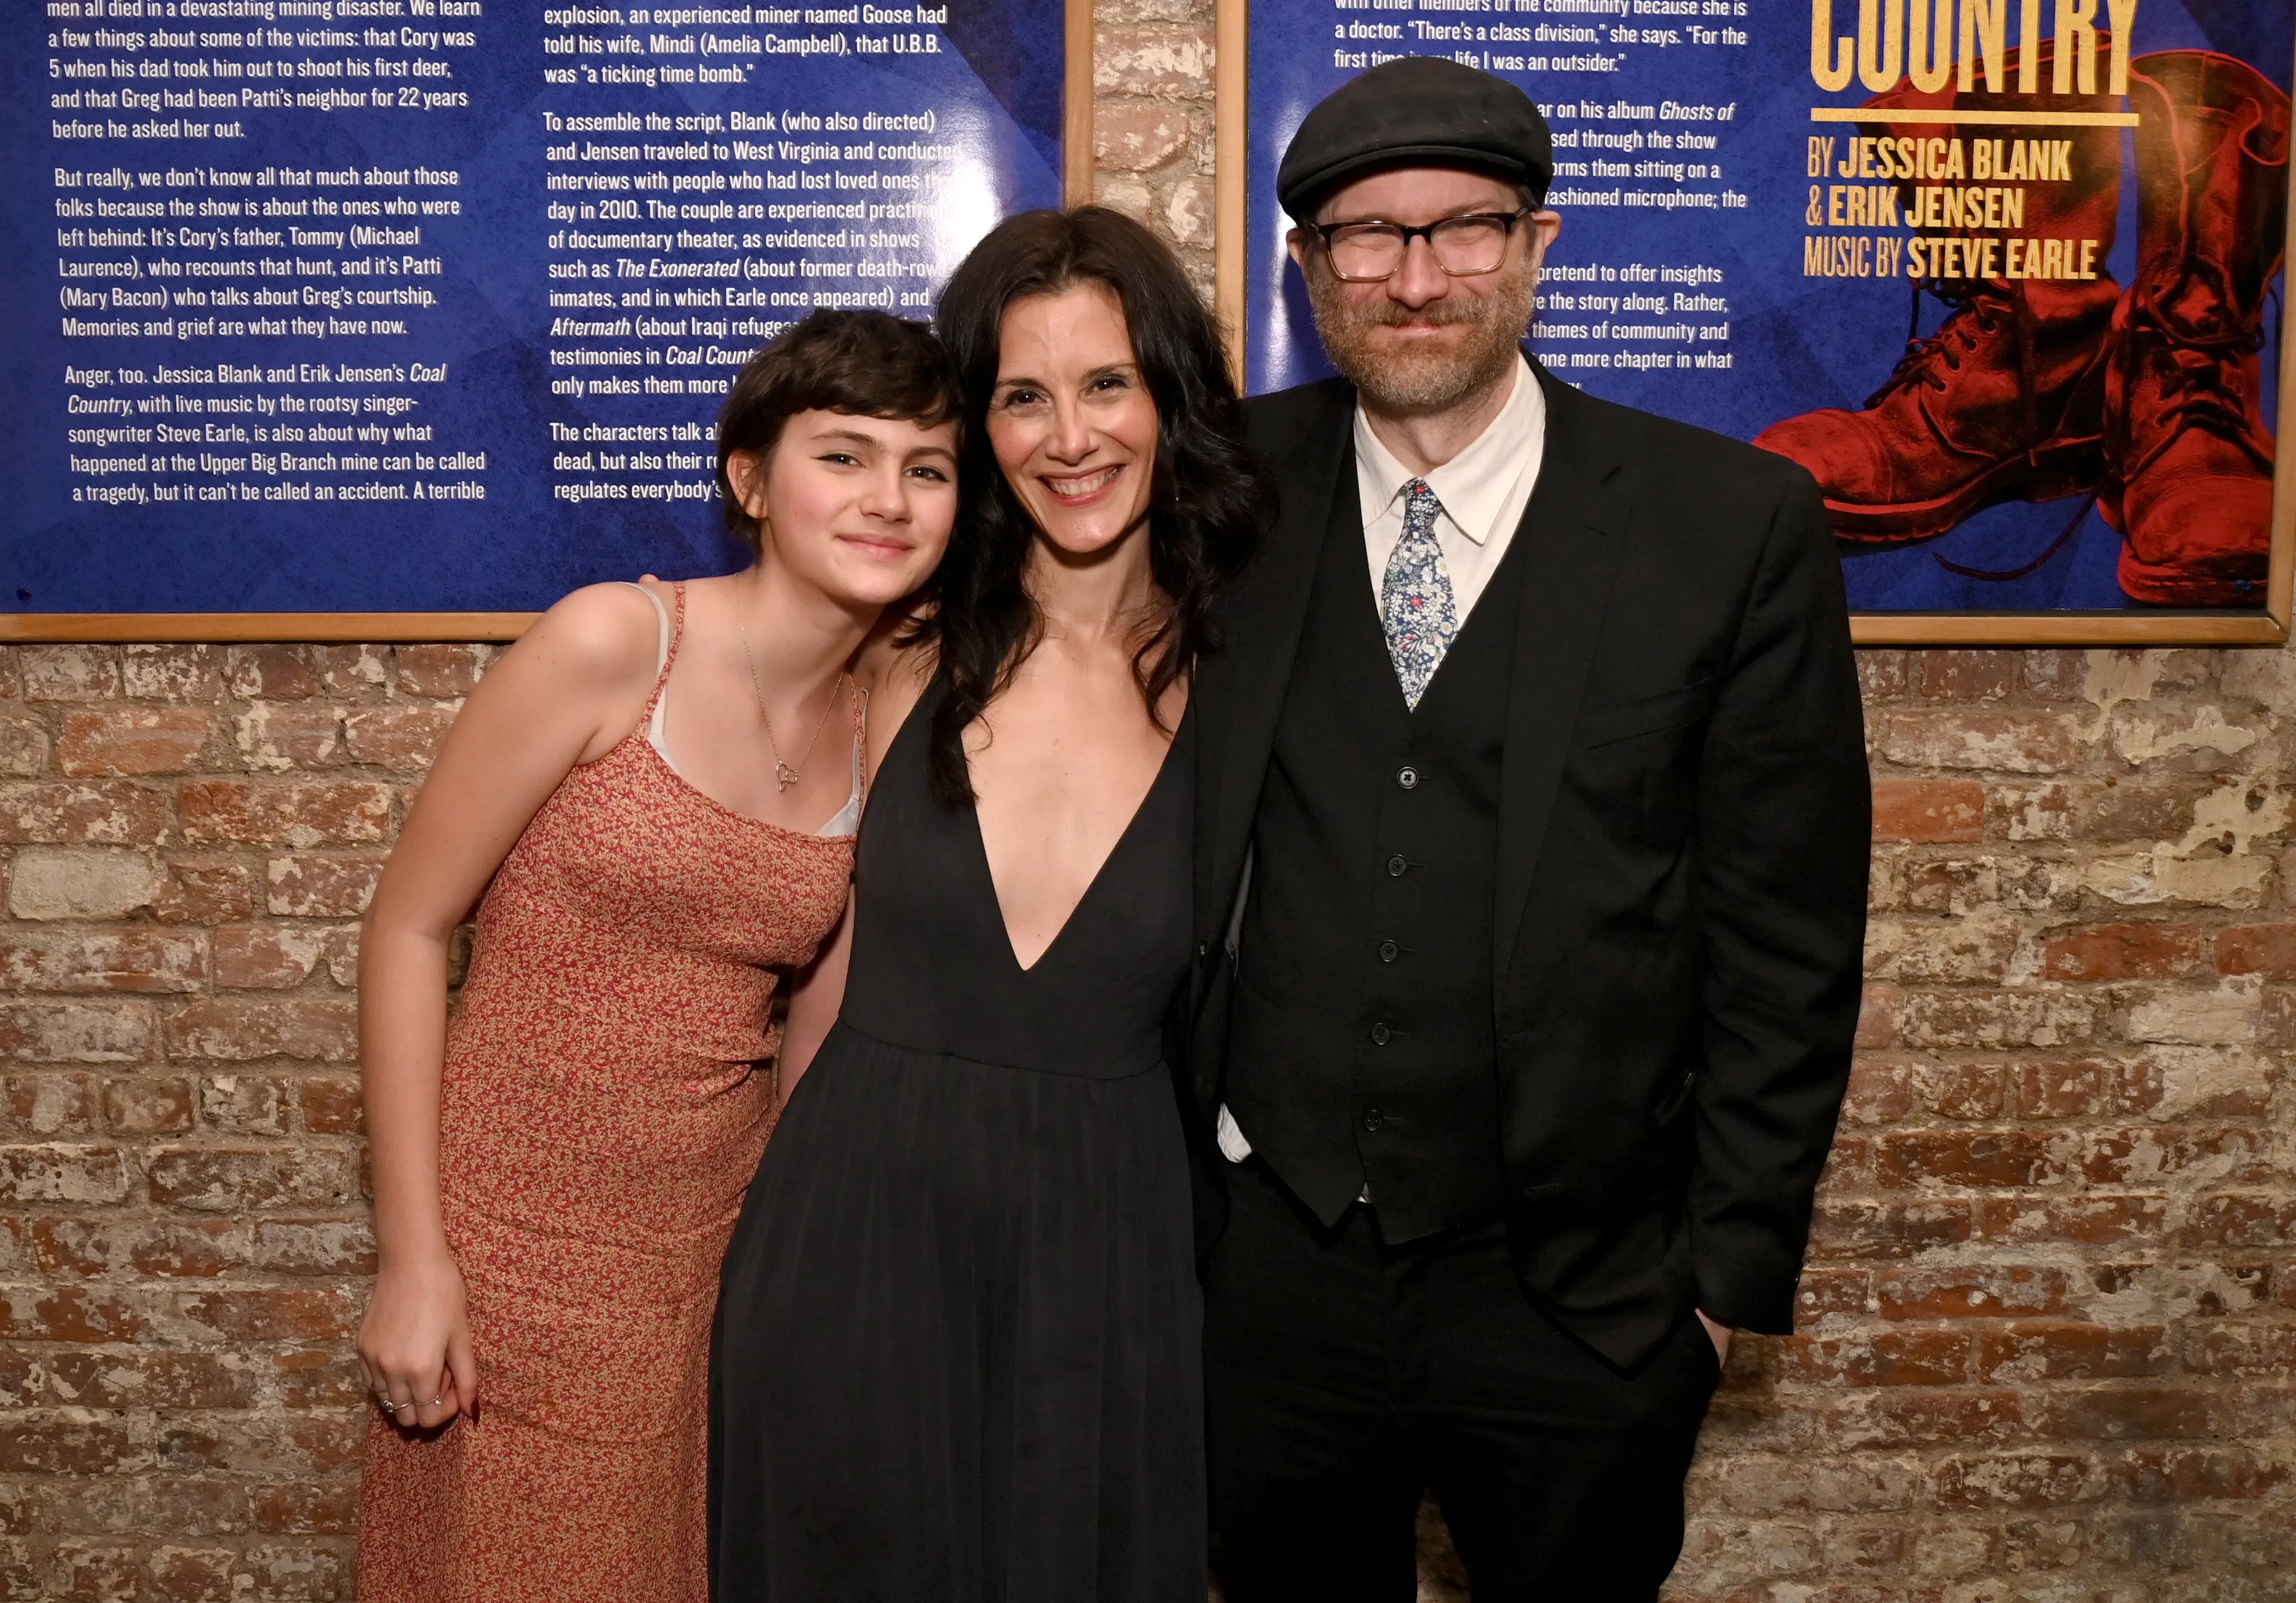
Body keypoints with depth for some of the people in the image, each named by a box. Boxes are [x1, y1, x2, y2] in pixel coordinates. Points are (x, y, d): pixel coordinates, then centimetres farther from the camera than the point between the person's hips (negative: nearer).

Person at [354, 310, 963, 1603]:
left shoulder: (885, 732, 0)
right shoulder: (613, 643, -14)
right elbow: (409, 927, -10)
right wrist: (412, 1255, -12)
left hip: (722, 1239, 4)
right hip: (520, 1232, -4)